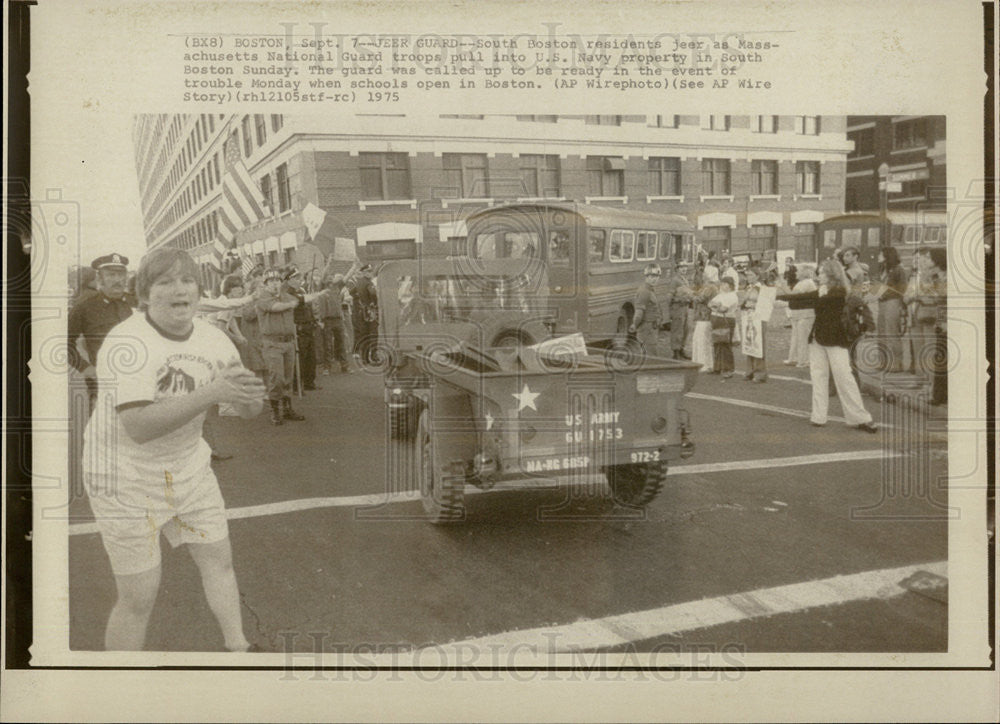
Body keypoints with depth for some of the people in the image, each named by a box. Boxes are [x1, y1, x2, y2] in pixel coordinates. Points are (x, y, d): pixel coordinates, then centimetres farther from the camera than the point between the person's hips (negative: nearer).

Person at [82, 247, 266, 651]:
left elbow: (247, 411, 2)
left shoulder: (212, 340, -4)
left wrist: (250, 395, -23)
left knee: (218, 560, 16)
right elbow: (138, 426, -34)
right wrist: (210, 394, -39)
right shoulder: (127, 343, -23)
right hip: (126, 478, -6)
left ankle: (237, 648, 37)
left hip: (188, 467, 6)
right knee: (139, 598, -2)